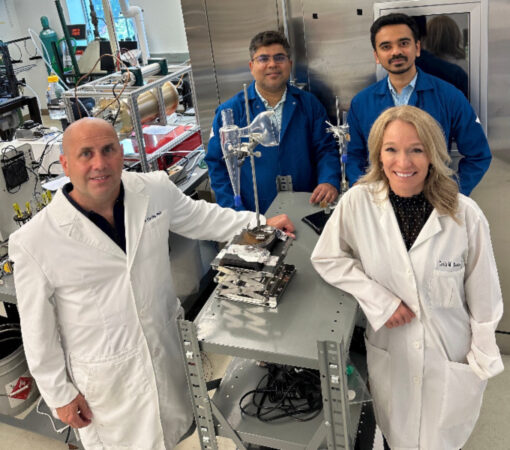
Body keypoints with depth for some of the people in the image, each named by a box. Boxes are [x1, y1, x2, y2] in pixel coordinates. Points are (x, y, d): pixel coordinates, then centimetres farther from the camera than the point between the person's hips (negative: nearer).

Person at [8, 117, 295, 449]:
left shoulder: (156, 190, -12)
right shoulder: (35, 242, -21)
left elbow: (200, 216, 8)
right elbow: (38, 329, -11)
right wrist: (60, 394, -3)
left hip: (168, 348, 4)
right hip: (106, 373, -3)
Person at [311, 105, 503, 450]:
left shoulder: (465, 215, -18)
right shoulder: (358, 202, -15)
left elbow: (483, 298, -8)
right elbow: (327, 259, -5)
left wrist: (484, 361, -1)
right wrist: (379, 300, -14)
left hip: (453, 358, 0)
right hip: (390, 355, 1)